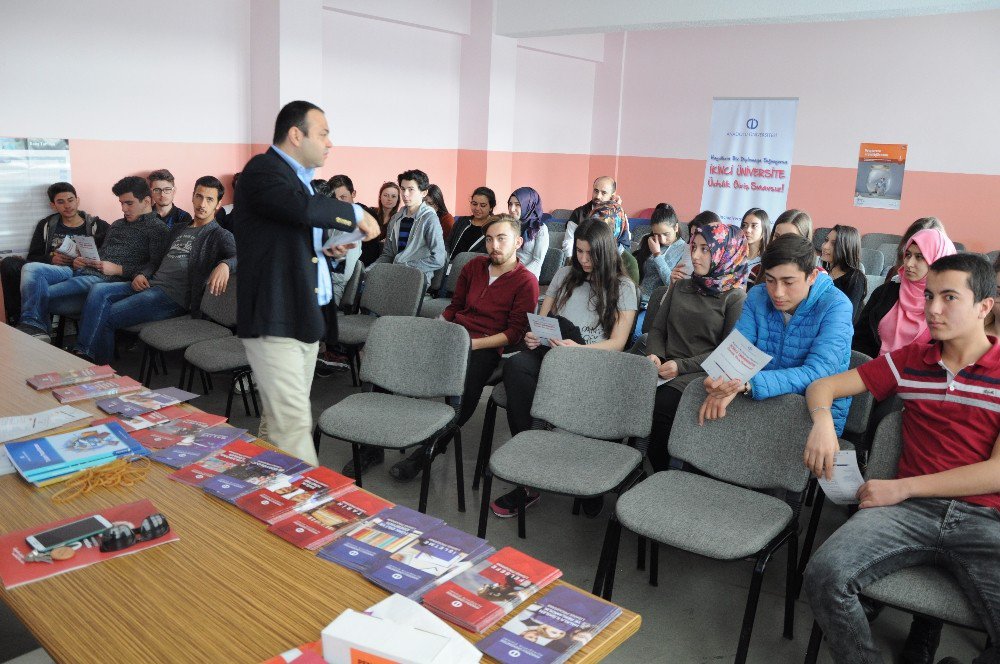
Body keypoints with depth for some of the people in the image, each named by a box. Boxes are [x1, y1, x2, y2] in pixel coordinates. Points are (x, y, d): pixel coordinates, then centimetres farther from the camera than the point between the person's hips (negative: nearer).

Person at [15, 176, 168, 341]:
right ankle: (34, 325, -28)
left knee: (42, 294, -21)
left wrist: (119, 270, -17)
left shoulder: (157, 228, -1)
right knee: (31, 268, -16)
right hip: (83, 270, 9)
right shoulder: (117, 224, 28)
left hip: (107, 278, -9)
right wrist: (79, 261, 8)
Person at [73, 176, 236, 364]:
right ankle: (82, 353, -19)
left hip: (173, 297, -7)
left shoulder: (220, 235, 0)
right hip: (150, 285, 7)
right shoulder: (178, 229, 25)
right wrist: (143, 275, 8)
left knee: (106, 318, -15)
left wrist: (224, 265, -43)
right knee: (98, 290, -15)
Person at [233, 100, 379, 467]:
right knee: (294, 424, -9)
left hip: (305, 316, 9)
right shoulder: (262, 170, -10)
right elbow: (305, 208, -29)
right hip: (275, 319, -9)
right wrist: (356, 214, -14)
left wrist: (327, 249, 13)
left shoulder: (300, 178, 19)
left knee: (280, 419, 15)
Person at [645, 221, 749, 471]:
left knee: (661, 406, -32)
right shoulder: (681, 287, 19)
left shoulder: (735, 298, 2)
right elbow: (657, 329, 18)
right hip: (665, 370, 4)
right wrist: (654, 355, -3)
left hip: (701, 375, -4)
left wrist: (682, 365, -14)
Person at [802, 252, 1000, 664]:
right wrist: (822, 423, -9)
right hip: (910, 509, 2)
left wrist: (902, 487, -7)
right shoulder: (910, 360, 13)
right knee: (823, 575, -25)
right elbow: (823, 386, 15)